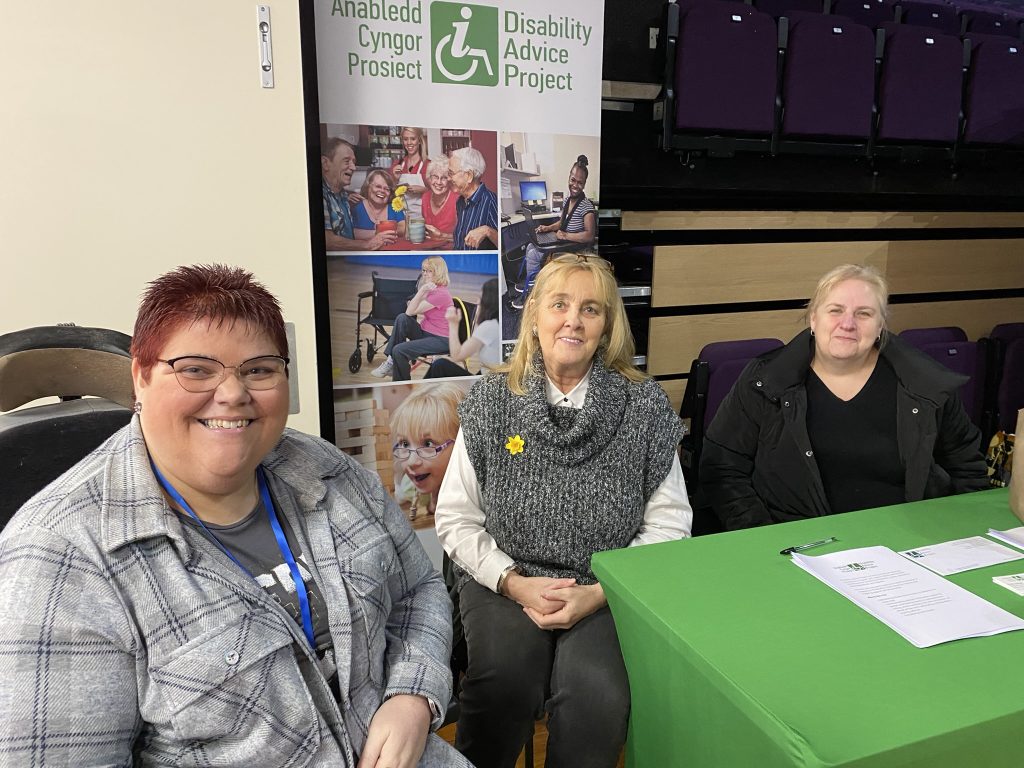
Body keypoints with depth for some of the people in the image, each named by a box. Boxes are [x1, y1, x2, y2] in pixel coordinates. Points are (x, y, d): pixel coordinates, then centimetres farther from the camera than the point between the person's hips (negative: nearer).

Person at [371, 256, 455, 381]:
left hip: (441, 340, -9)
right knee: (402, 318, -14)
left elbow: (410, 312, -20)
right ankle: (391, 361, -11)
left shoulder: (440, 293, -21)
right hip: (426, 332, 9)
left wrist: (422, 290, -27)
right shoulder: (430, 289, 9)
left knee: (399, 350, -20)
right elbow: (410, 310, 6)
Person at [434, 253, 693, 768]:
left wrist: (599, 592, -11)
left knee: (597, 695, -26)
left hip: (608, 593, 0)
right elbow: (456, 519, 3)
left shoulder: (643, 406, -1)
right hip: (505, 584, 1)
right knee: (503, 684, -27)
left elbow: (668, 524, -1)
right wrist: (514, 583, -10)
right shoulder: (491, 402, 1)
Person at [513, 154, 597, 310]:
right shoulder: (567, 200, 5)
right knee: (531, 247, 7)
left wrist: (565, 235, -26)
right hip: (563, 244, 9)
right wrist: (548, 228, 1)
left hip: (576, 249, -9)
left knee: (534, 255, -12)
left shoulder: (586, 206, -22)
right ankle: (531, 283, 17)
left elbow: (590, 235, -30)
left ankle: (530, 293, 3)